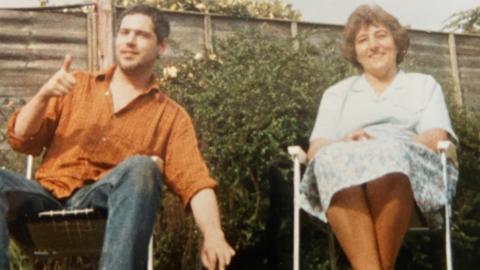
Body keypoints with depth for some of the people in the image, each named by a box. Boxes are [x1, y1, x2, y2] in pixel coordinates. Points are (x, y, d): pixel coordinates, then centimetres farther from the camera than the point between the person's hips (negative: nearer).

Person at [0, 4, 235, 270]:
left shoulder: (171, 116, 12)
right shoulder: (78, 85, 19)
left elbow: (194, 180, -1)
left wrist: (213, 234, -21)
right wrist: (44, 95, -4)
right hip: (48, 195, 2)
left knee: (141, 167, -32)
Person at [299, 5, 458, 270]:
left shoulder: (424, 84, 24)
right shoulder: (337, 93, 26)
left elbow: (437, 138, 5)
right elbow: (315, 149, 10)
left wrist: (391, 147, -15)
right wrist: (344, 144, -14)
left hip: (409, 166, -1)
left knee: (391, 155, -36)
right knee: (333, 159, -34)